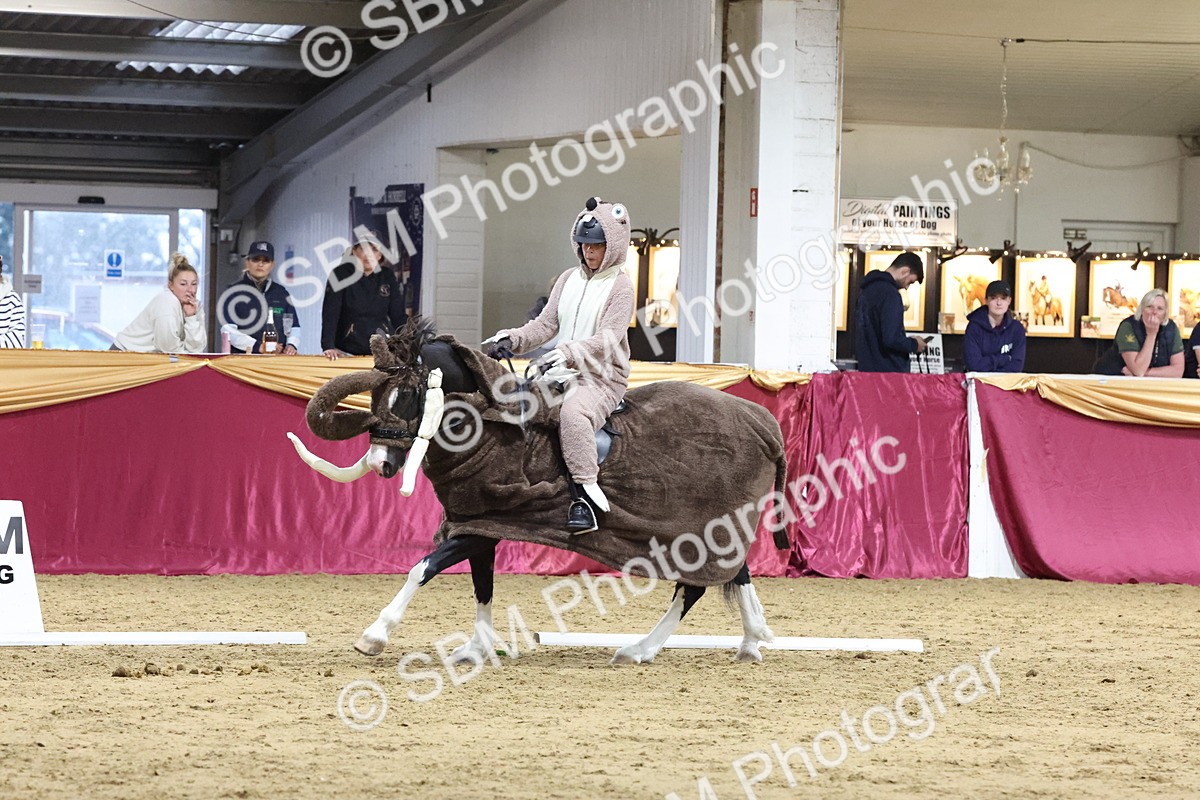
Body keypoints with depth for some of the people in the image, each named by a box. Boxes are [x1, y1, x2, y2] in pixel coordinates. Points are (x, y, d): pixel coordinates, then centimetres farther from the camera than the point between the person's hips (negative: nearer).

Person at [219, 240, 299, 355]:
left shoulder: (281, 293, 19)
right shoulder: (234, 291, 8)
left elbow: (294, 327, 20)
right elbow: (228, 329, -3)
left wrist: (292, 345, -2)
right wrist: (258, 347, -14)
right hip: (242, 357, -3)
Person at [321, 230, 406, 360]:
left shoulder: (388, 276, 9)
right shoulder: (341, 274, -1)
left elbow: (398, 315, 11)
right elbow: (330, 314, -8)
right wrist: (328, 347, -19)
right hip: (348, 351, -3)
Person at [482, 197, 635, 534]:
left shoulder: (620, 287, -4)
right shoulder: (569, 280, 16)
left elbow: (607, 339, -16)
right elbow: (546, 324, 12)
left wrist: (566, 354, -28)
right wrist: (512, 340, -6)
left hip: (603, 379, -8)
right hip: (564, 375, 8)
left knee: (573, 412, -38)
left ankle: (584, 498, -36)